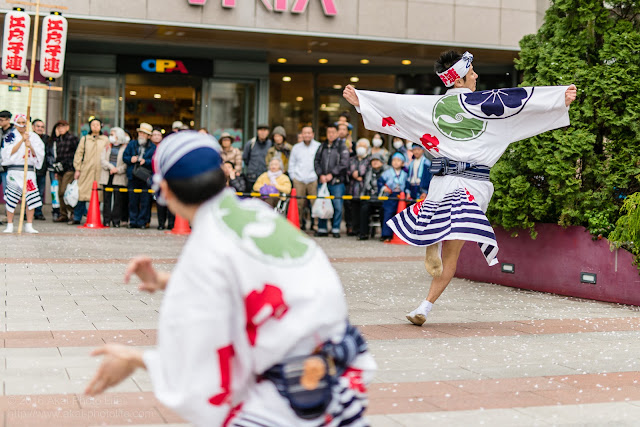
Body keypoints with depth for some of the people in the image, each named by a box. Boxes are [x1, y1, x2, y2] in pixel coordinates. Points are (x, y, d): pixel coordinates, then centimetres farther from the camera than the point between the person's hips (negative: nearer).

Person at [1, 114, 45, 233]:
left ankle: (29, 225, 6)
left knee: (31, 198, -3)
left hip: (29, 170, 2)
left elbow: (38, 154, 4)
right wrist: (22, 140, -14)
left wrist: (30, 146, -14)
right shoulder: (10, 136, 4)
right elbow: (10, 152, -9)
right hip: (14, 169, -2)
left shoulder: (33, 136, 11)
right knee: (11, 198, -3)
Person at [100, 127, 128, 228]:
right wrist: (110, 167, -10)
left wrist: (118, 169, -17)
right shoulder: (107, 147, 17)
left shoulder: (125, 148, 3)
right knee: (107, 199, 3)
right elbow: (102, 160, 6)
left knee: (118, 199, -3)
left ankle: (116, 220, 3)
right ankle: (106, 220, 6)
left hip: (119, 177, -4)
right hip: (107, 177, 4)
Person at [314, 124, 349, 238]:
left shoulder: (342, 146, 1)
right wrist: (321, 175, -4)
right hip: (323, 181, 4)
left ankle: (336, 229, 6)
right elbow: (316, 161, 12)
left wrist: (331, 174, -11)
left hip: (337, 182, -4)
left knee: (337, 206, -3)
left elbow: (344, 163, -7)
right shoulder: (322, 147, 15)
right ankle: (322, 229, 14)